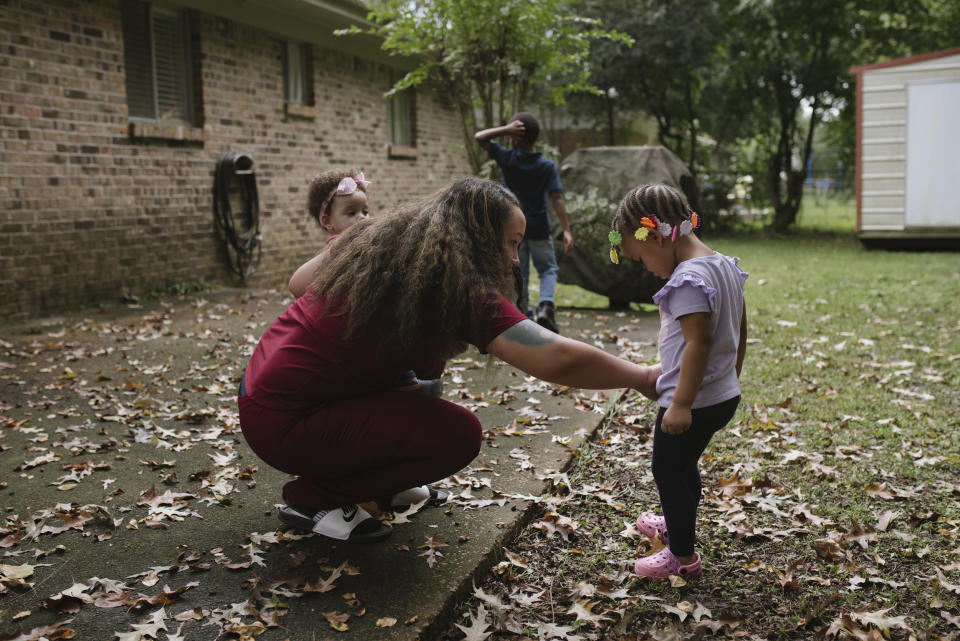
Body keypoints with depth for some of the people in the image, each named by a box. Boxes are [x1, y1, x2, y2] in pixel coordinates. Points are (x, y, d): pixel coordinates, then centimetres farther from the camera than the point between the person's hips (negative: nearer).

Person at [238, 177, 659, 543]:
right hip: (283, 425, -9)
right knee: (460, 434, -11)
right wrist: (643, 378, -12)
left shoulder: (382, 249, 6)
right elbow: (557, 359, -25)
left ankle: (373, 477, 22)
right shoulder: (459, 289, -19)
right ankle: (313, 498, -1)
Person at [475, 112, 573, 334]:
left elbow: (479, 137, 0)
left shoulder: (507, 158, -9)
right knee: (548, 269, 12)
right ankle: (546, 305, -13)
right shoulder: (547, 166, -8)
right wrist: (566, 230, -16)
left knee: (519, 274, 11)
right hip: (539, 228, 0)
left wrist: (505, 129, -11)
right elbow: (557, 198, -15)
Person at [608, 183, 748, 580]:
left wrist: (681, 405, -25)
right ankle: (677, 524, 47)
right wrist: (731, 377, 24)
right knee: (685, 465, 27)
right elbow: (740, 332, 14)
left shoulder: (688, 280, -23)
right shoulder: (725, 266, 7)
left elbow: (698, 343, -28)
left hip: (693, 403, -10)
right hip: (724, 395, 10)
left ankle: (683, 556, 18)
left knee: (668, 472, 6)